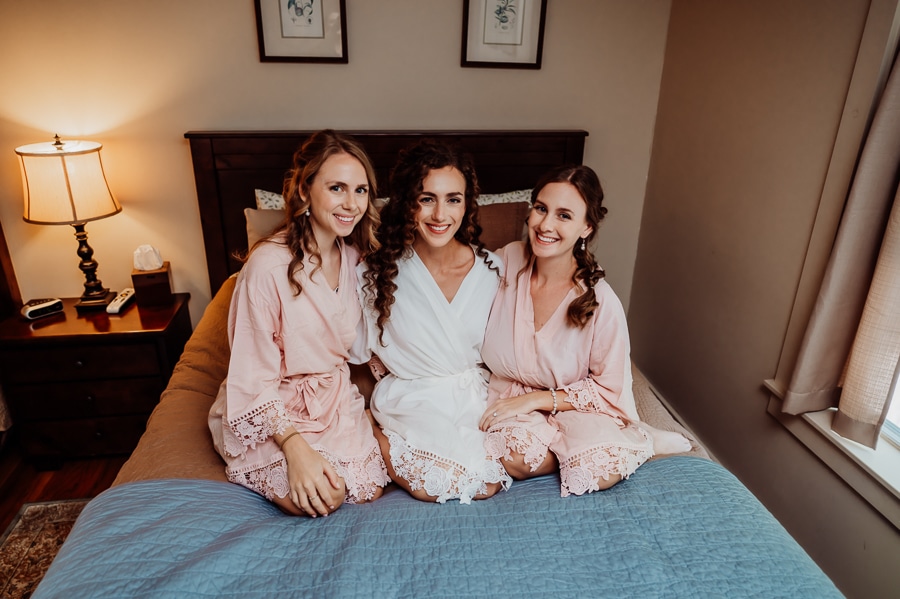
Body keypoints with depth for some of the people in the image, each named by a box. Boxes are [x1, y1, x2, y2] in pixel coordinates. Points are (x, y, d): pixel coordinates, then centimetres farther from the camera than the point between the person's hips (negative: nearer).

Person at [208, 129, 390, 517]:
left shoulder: (354, 256, -3)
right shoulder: (268, 265, -24)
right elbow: (255, 377, -19)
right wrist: (296, 447, -30)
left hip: (335, 398, 5)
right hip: (270, 412, -4)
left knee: (370, 490, -13)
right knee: (319, 499, -23)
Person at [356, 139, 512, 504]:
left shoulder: (490, 269, -6)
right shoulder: (380, 269, -11)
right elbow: (368, 351, -2)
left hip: (473, 398, 2)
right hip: (409, 401, -2)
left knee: (487, 486, -15)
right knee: (430, 487, -19)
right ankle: (381, 443, 8)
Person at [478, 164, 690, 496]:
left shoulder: (602, 303, -20)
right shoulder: (505, 262, -13)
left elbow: (607, 388, -9)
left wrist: (534, 400, -16)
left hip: (573, 404, -1)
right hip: (508, 394, 2)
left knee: (601, 472, -28)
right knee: (518, 457, -29)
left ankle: (635, 440, 5)